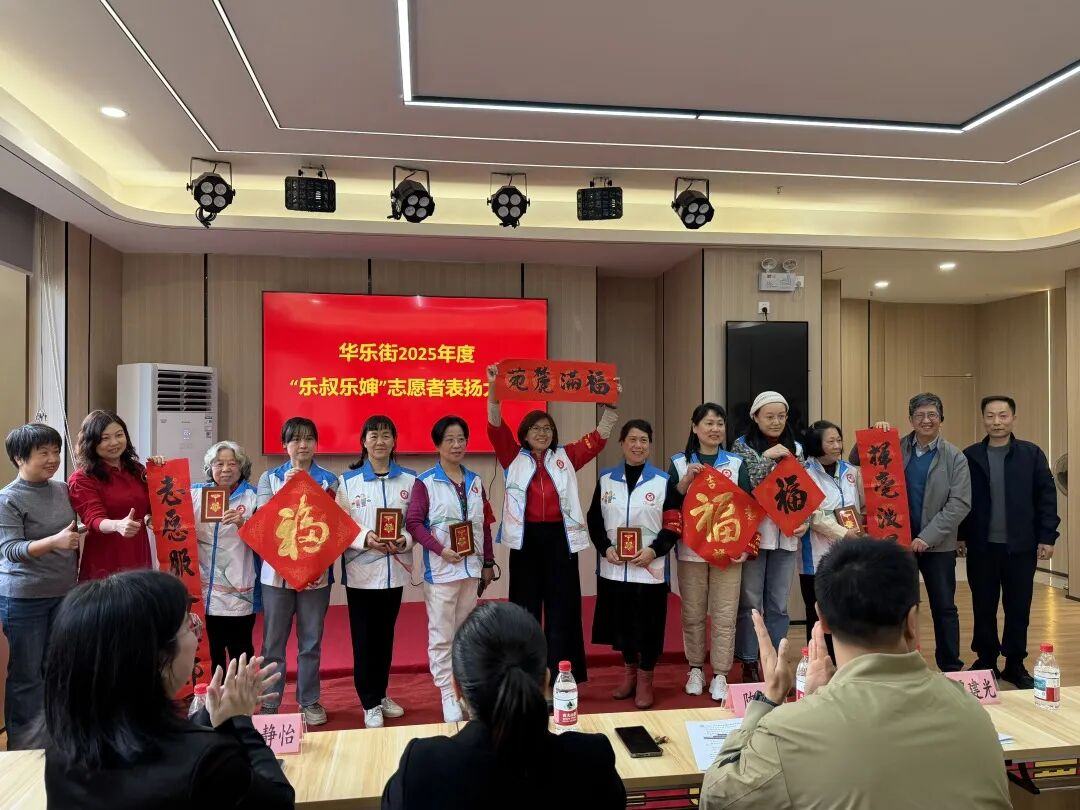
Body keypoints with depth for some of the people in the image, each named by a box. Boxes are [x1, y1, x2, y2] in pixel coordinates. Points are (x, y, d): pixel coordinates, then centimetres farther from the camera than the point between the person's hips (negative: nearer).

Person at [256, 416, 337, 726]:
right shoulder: (270, 478, 5)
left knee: (311, 641, 9)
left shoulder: (329, 480, 3)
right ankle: (269, 702, 20)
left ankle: (310, 701, 22)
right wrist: (285, 488, -14)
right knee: (273, 641, 6)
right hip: (276, 570, 0)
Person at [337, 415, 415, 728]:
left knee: (385, 635, 14)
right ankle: (370, 704, 18)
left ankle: (381, 694, 32)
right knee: (364, 638, 4)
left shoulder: (409, 479, 2)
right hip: (361, 571, -2)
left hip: (395, 570, 2)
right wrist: (365, 538, -22)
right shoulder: (348, 481, -2)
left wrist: (404, 541, -16)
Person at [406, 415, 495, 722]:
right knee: (442, 636, 0)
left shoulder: (475, 481, 10)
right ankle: (448, 695, 11)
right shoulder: (425, 482, -6)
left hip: (472, 568, 5)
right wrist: (441, 550, -19)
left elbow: (484, 524, 13)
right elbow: (413, 522, -11)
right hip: (441, 569, -5)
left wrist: (488, 563, 12)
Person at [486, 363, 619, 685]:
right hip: (526, 539, -1)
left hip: (560, 539, 1)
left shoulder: (566, 457, 9)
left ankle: (560, 679, 15)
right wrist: (494, 391, -20)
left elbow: (598, 438, 5)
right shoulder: (514, 458, 5)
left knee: (561, 608, 5)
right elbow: (496, 428, -7)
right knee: (526, 608, 8)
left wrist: (611, 404, -5)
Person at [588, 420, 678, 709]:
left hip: (651, 568, -2)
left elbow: (674, 524, -2)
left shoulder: (663, 481, 0)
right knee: (620, 621, 11)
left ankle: (645, 679, 22)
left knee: (648, 624, 3)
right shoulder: (606, 479, 7)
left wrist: (654, 550, -14)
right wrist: (605, 548, -8)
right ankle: (629, 671, 32)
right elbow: (594, 520, 7)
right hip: (613, 566, 2)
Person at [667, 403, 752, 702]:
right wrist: (685, 481, -15)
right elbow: (669, 505, -1)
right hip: (690, 550, 0)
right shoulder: (680, 463, 4)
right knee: (692, 614, 7)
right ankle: (696, 669, 23)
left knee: (724, 616, 0)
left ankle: (720, 676, 11)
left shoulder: (736, 463, 7)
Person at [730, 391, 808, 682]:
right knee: (749, 603, 4)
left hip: (786, 536, 4)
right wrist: (767, 457, -18)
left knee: (779, 605, 10)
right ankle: (750, 665, 16)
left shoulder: (795, 448, 9)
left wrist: (805, 521, -2)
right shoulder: (743, 446, -2)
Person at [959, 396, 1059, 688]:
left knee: (1018, 608, 9)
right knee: (983, 608, 9)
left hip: (1021, 546, 0)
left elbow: (1047, 496, -1)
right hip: (981, 546, 1)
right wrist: (960, 536, 1)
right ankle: (985, 661, 22)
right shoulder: (970, 456, 1)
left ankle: (1015, 665, 22)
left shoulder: (1031, 454, 0)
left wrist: (1047, 537, -5)